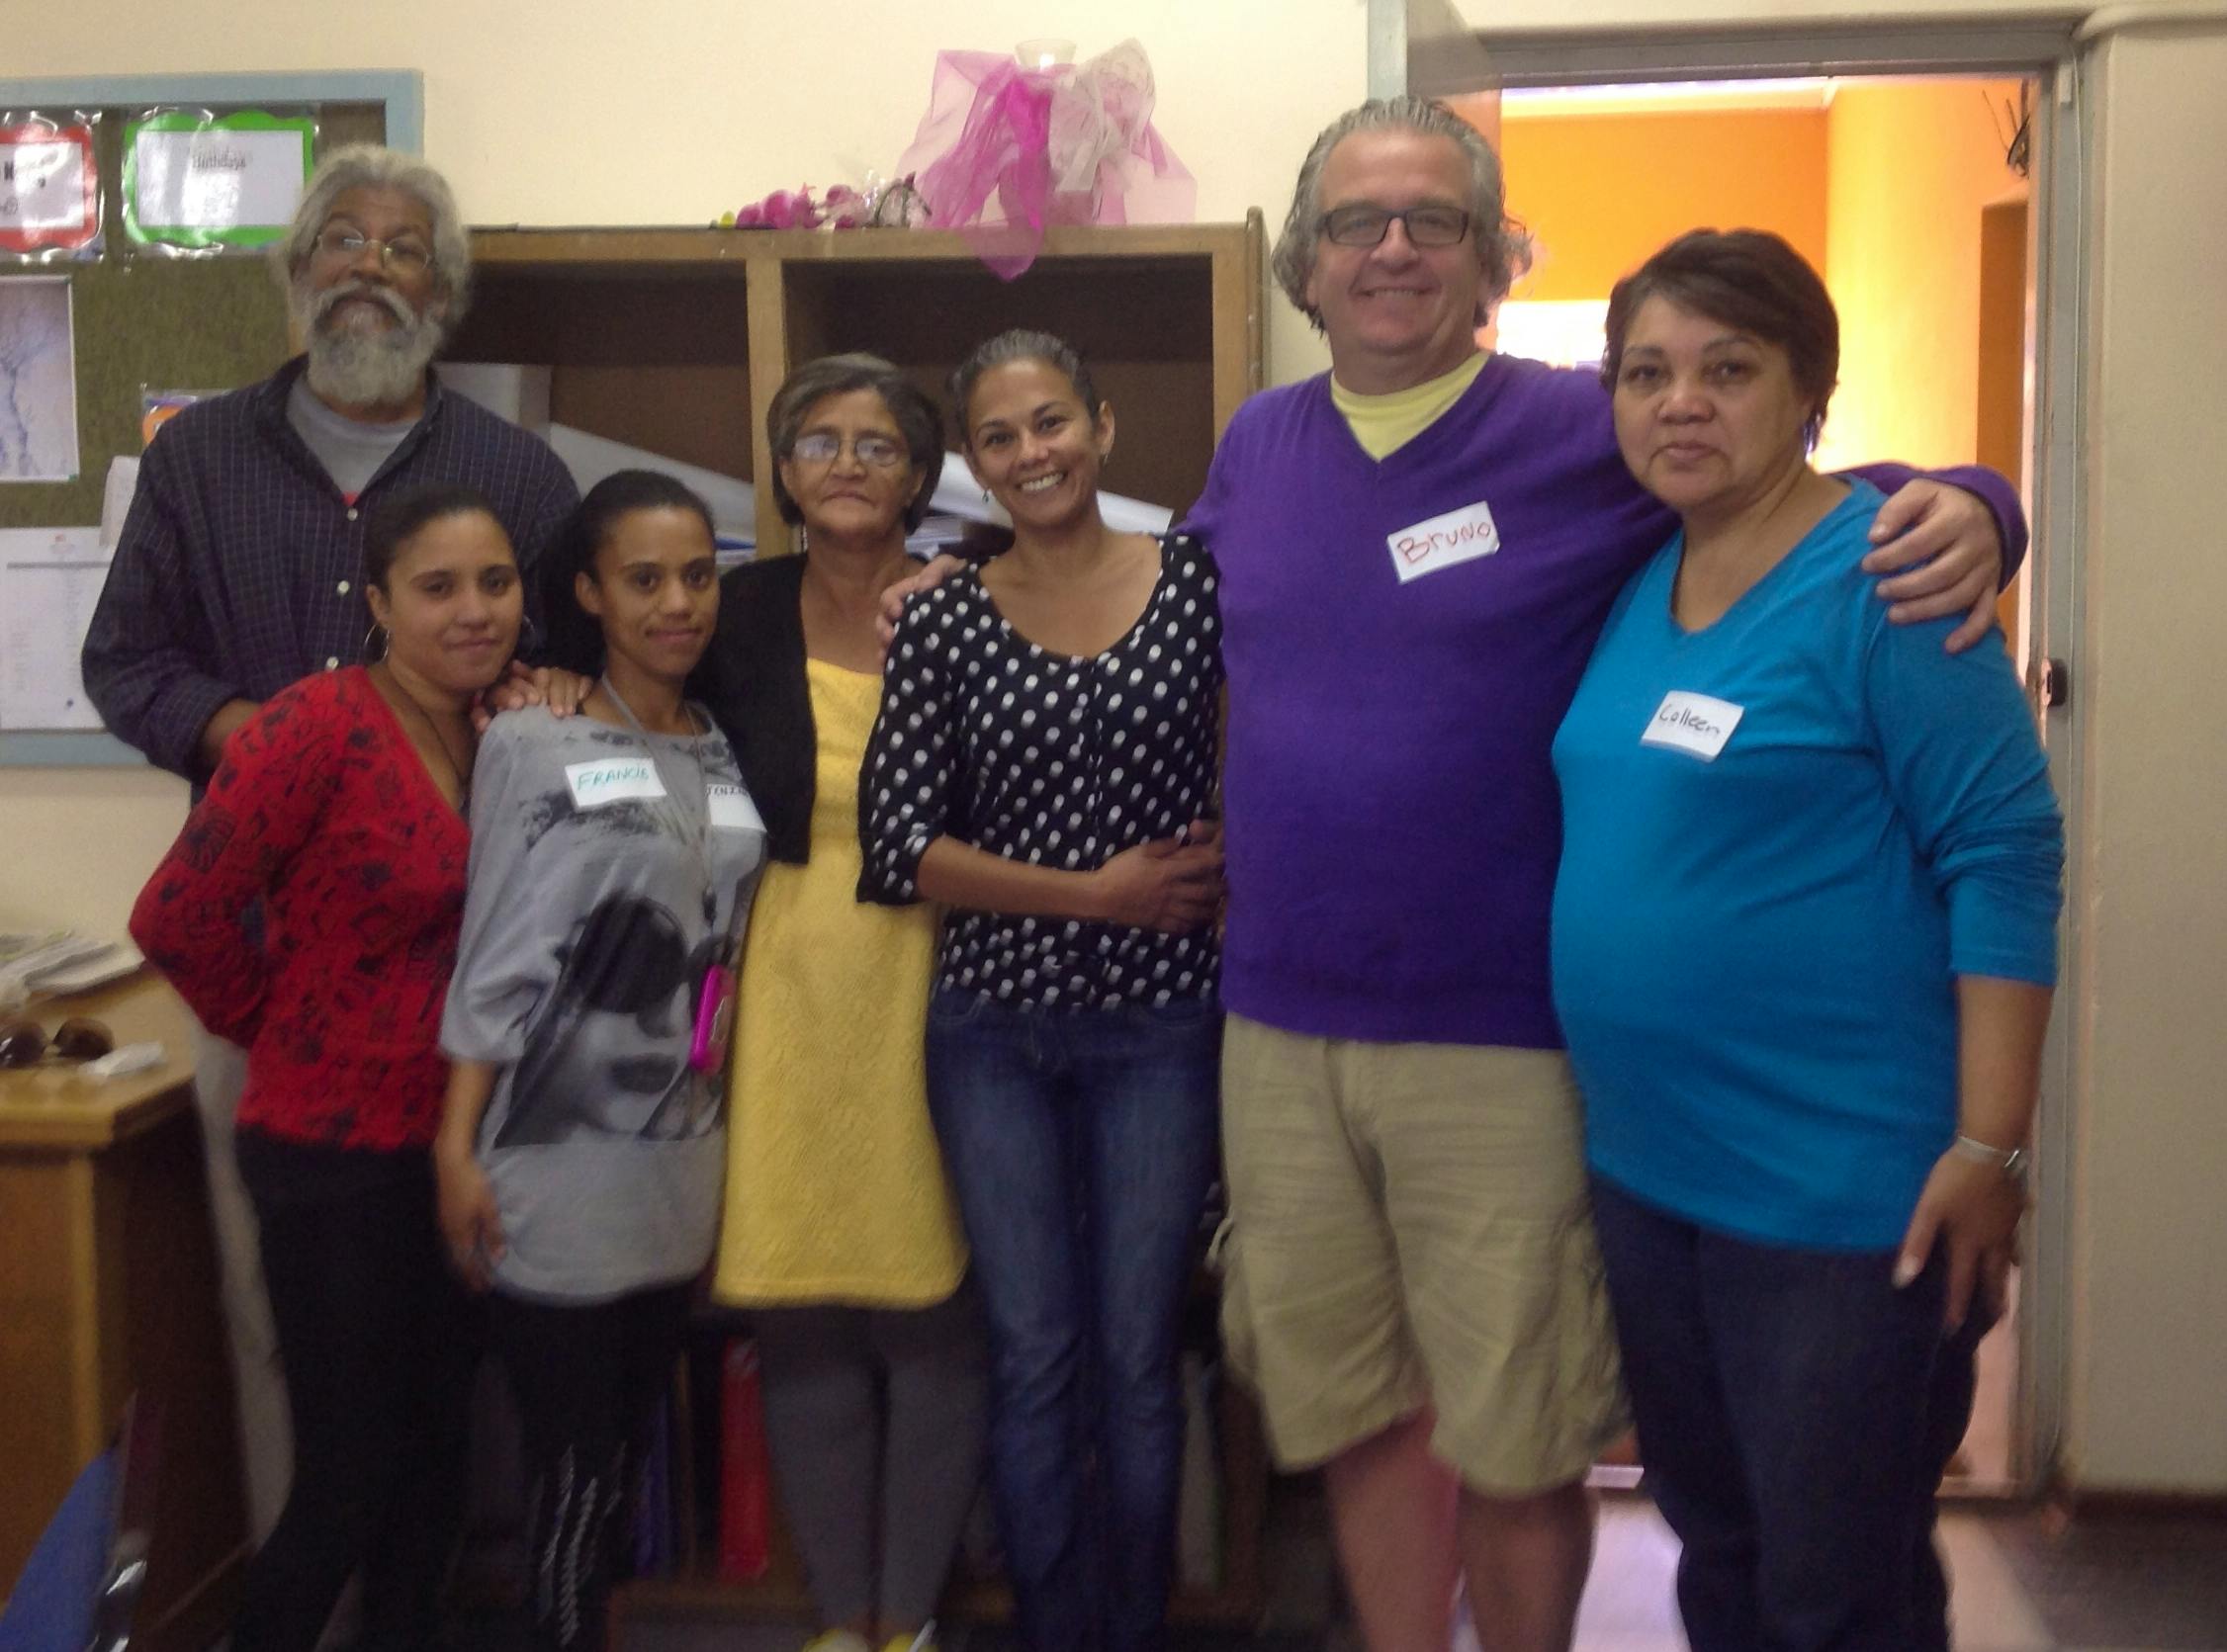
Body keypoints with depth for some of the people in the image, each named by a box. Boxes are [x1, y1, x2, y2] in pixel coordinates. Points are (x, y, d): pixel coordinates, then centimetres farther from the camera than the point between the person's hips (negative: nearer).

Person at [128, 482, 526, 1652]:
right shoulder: (322, 721, -17)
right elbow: (179, 915, -17)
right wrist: (291, 1029, -3)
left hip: (455, 1147, 6)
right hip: (334, 1154, -6)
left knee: (436, 1449, 16)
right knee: (352, 1469, 3)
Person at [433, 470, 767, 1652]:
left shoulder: (731, 755, 10)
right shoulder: (532, 747, -4)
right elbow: (496, 962, -7)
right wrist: (456, 1150, -9)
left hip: (678, 1163, 5)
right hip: (555, 1165, -5)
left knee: (625, 1451, 13)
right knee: (575, 1465, 0)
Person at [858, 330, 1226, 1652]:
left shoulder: (1197, 580, -1)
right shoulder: (946, 622, 1)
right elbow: (900, 845, -4)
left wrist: (1229, 869, -10)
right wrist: (1093, 893, -10)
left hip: (1159, 1024, -1)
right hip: (994, 1030, 1)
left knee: (1137, 1357, 8)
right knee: (1034, 1356, 8)